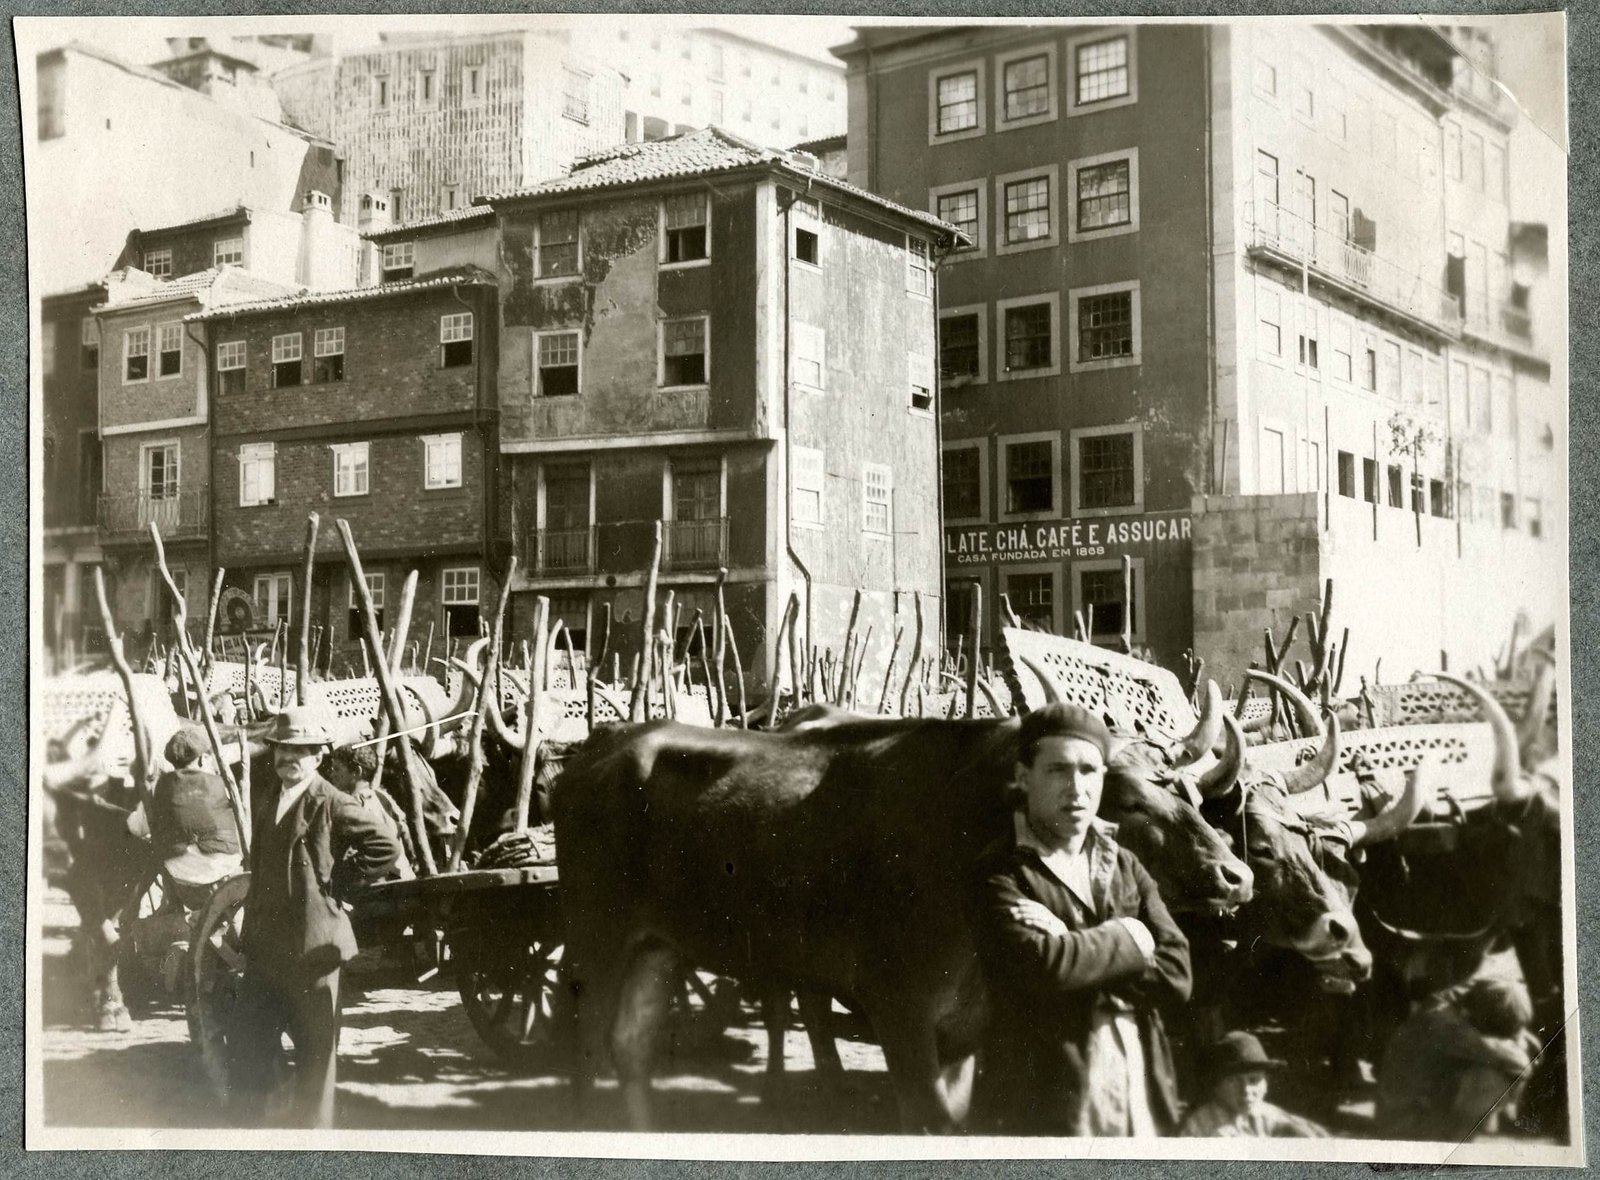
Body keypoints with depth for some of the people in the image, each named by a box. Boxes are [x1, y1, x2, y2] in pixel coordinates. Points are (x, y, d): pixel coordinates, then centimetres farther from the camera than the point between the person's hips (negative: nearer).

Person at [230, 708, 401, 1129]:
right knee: (251, 1036, 10)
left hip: (311, 943, -7)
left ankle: (312, 1125, 16)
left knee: (314, 1043, 5)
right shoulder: (266, 801, 13)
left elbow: (386, 847, -14)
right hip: (264, 943, 7)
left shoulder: (333, 804, -11)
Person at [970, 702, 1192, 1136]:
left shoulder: (1126, 868, 12)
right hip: (1041, 1107, -5)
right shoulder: (999, 872, -6)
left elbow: (1175, 973, 1)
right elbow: (1043, 966, -22)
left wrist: (1074, 945, -11)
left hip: (1142, 1104, 6)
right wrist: (1130, 936, -8)